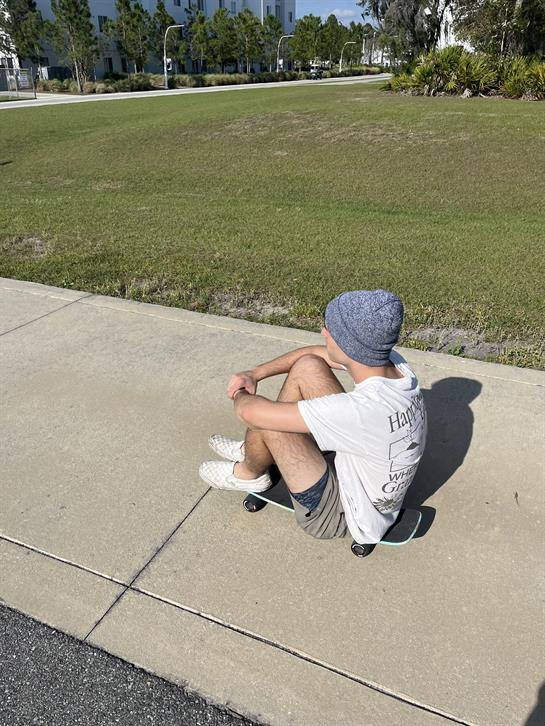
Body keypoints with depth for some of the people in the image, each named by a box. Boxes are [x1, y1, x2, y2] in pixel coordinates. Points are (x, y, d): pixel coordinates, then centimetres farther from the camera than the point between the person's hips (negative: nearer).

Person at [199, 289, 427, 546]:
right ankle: (253, 451, 18)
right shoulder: (391, 361, -16)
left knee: (264, 419, -23)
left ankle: (250, 474, 14)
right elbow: (315, 354, 2)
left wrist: (241, 397, -9)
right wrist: (255, 374, -4)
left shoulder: (362, 410, -40)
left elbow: (251, 412, -32)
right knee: (307, 367, -4)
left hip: (345, 516, -7)